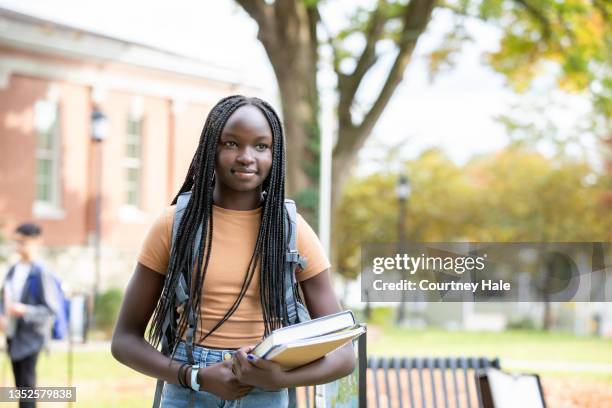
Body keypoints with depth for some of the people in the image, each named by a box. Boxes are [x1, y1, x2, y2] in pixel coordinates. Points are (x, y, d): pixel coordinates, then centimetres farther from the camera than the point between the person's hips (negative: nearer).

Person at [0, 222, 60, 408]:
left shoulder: (41, 273, -12)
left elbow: (52, 309, -12)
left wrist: (25, 311, -24)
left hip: (30, 337, -7)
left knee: (26, 386, -7)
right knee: (20, 386, 12)